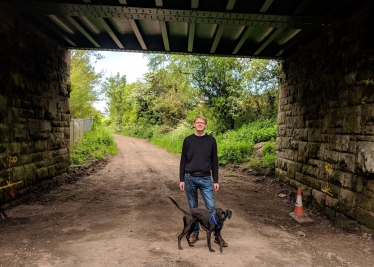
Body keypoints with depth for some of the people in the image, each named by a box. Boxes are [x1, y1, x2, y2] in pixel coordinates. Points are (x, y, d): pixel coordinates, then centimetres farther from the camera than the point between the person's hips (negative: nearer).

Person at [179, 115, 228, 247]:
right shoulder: (188, 140, 2)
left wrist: (216, 180, 2)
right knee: (193, 207, 10)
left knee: (211, 207, -3)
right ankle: (194, 232, 25)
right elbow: (183, 161, 3)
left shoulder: (211, 140, 2)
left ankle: (217, 235, 8)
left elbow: (214, 161, 5)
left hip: (205, 179, 0)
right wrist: (181, 179, -1)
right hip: (190, 178, 1)